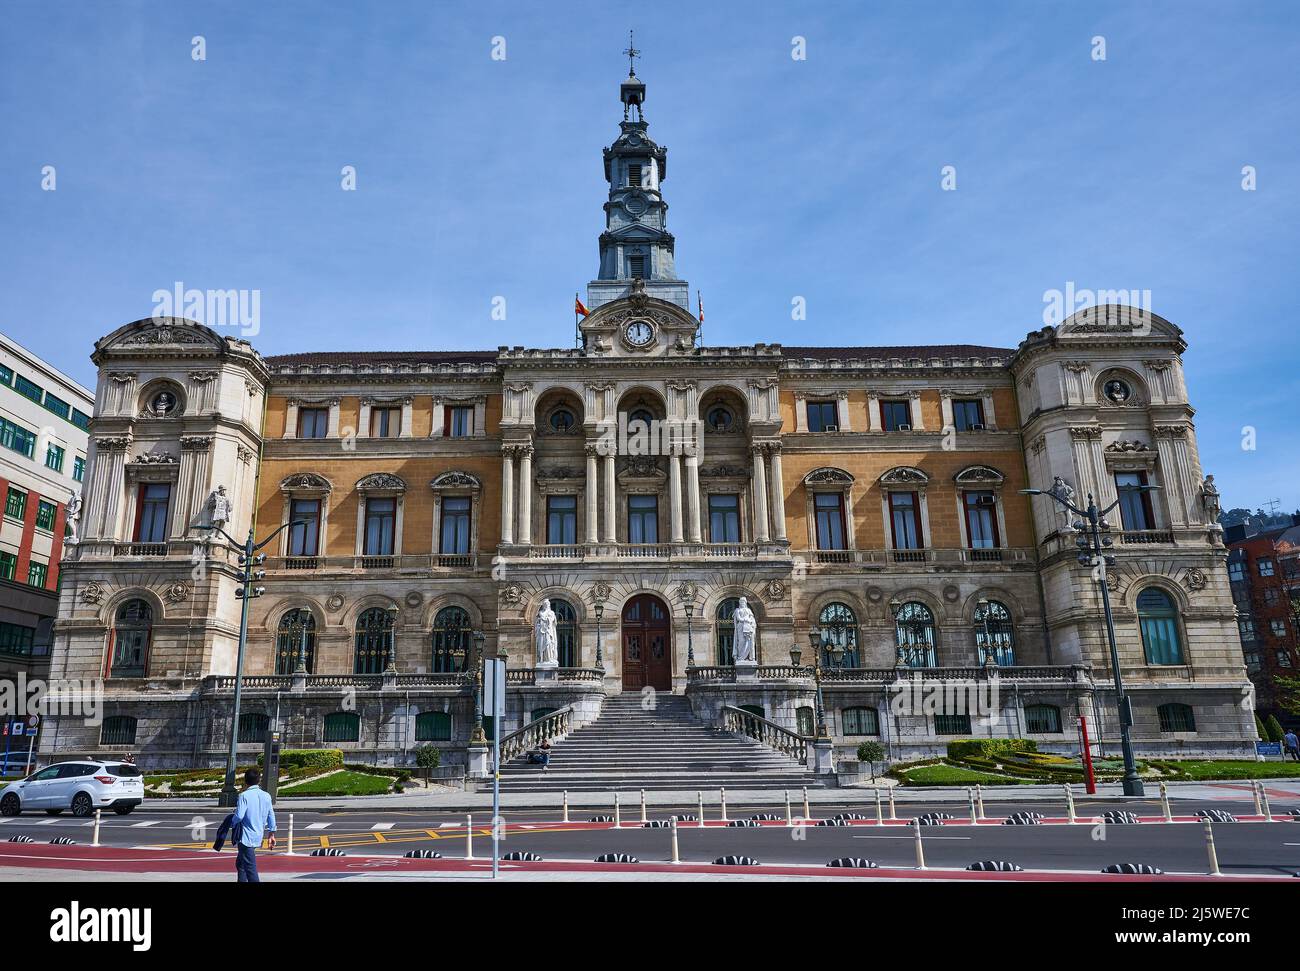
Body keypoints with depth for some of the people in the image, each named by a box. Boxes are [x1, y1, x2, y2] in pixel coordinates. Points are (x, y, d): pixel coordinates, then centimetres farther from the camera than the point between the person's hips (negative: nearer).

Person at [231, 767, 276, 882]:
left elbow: (239, 816, -19)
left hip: (246, 838, -7)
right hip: (258, 837, 7)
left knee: (250, 869, -7)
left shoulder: (244, 795, -12)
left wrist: (232, 823, 3)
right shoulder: (266, 796, 6)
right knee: (240, 863, 26)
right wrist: (271, 835, 18)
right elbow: (271, 816, 9)